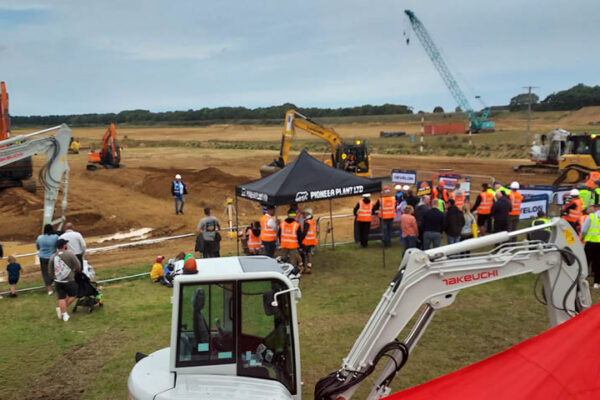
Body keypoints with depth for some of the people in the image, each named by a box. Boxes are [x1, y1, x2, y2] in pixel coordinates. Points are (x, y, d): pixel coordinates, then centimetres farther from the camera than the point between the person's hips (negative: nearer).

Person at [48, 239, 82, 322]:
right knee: (72, 295, 14)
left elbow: (50, 272, 8)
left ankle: (64, 314, 12)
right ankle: (61, 309, 6)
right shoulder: (70, 254, -12)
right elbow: (78, 267, -6)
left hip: (57, 281, 5)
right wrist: (74, 271, 15)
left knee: (61, 298, 10)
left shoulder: (52, 257, 2)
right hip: (69, 281, -5)